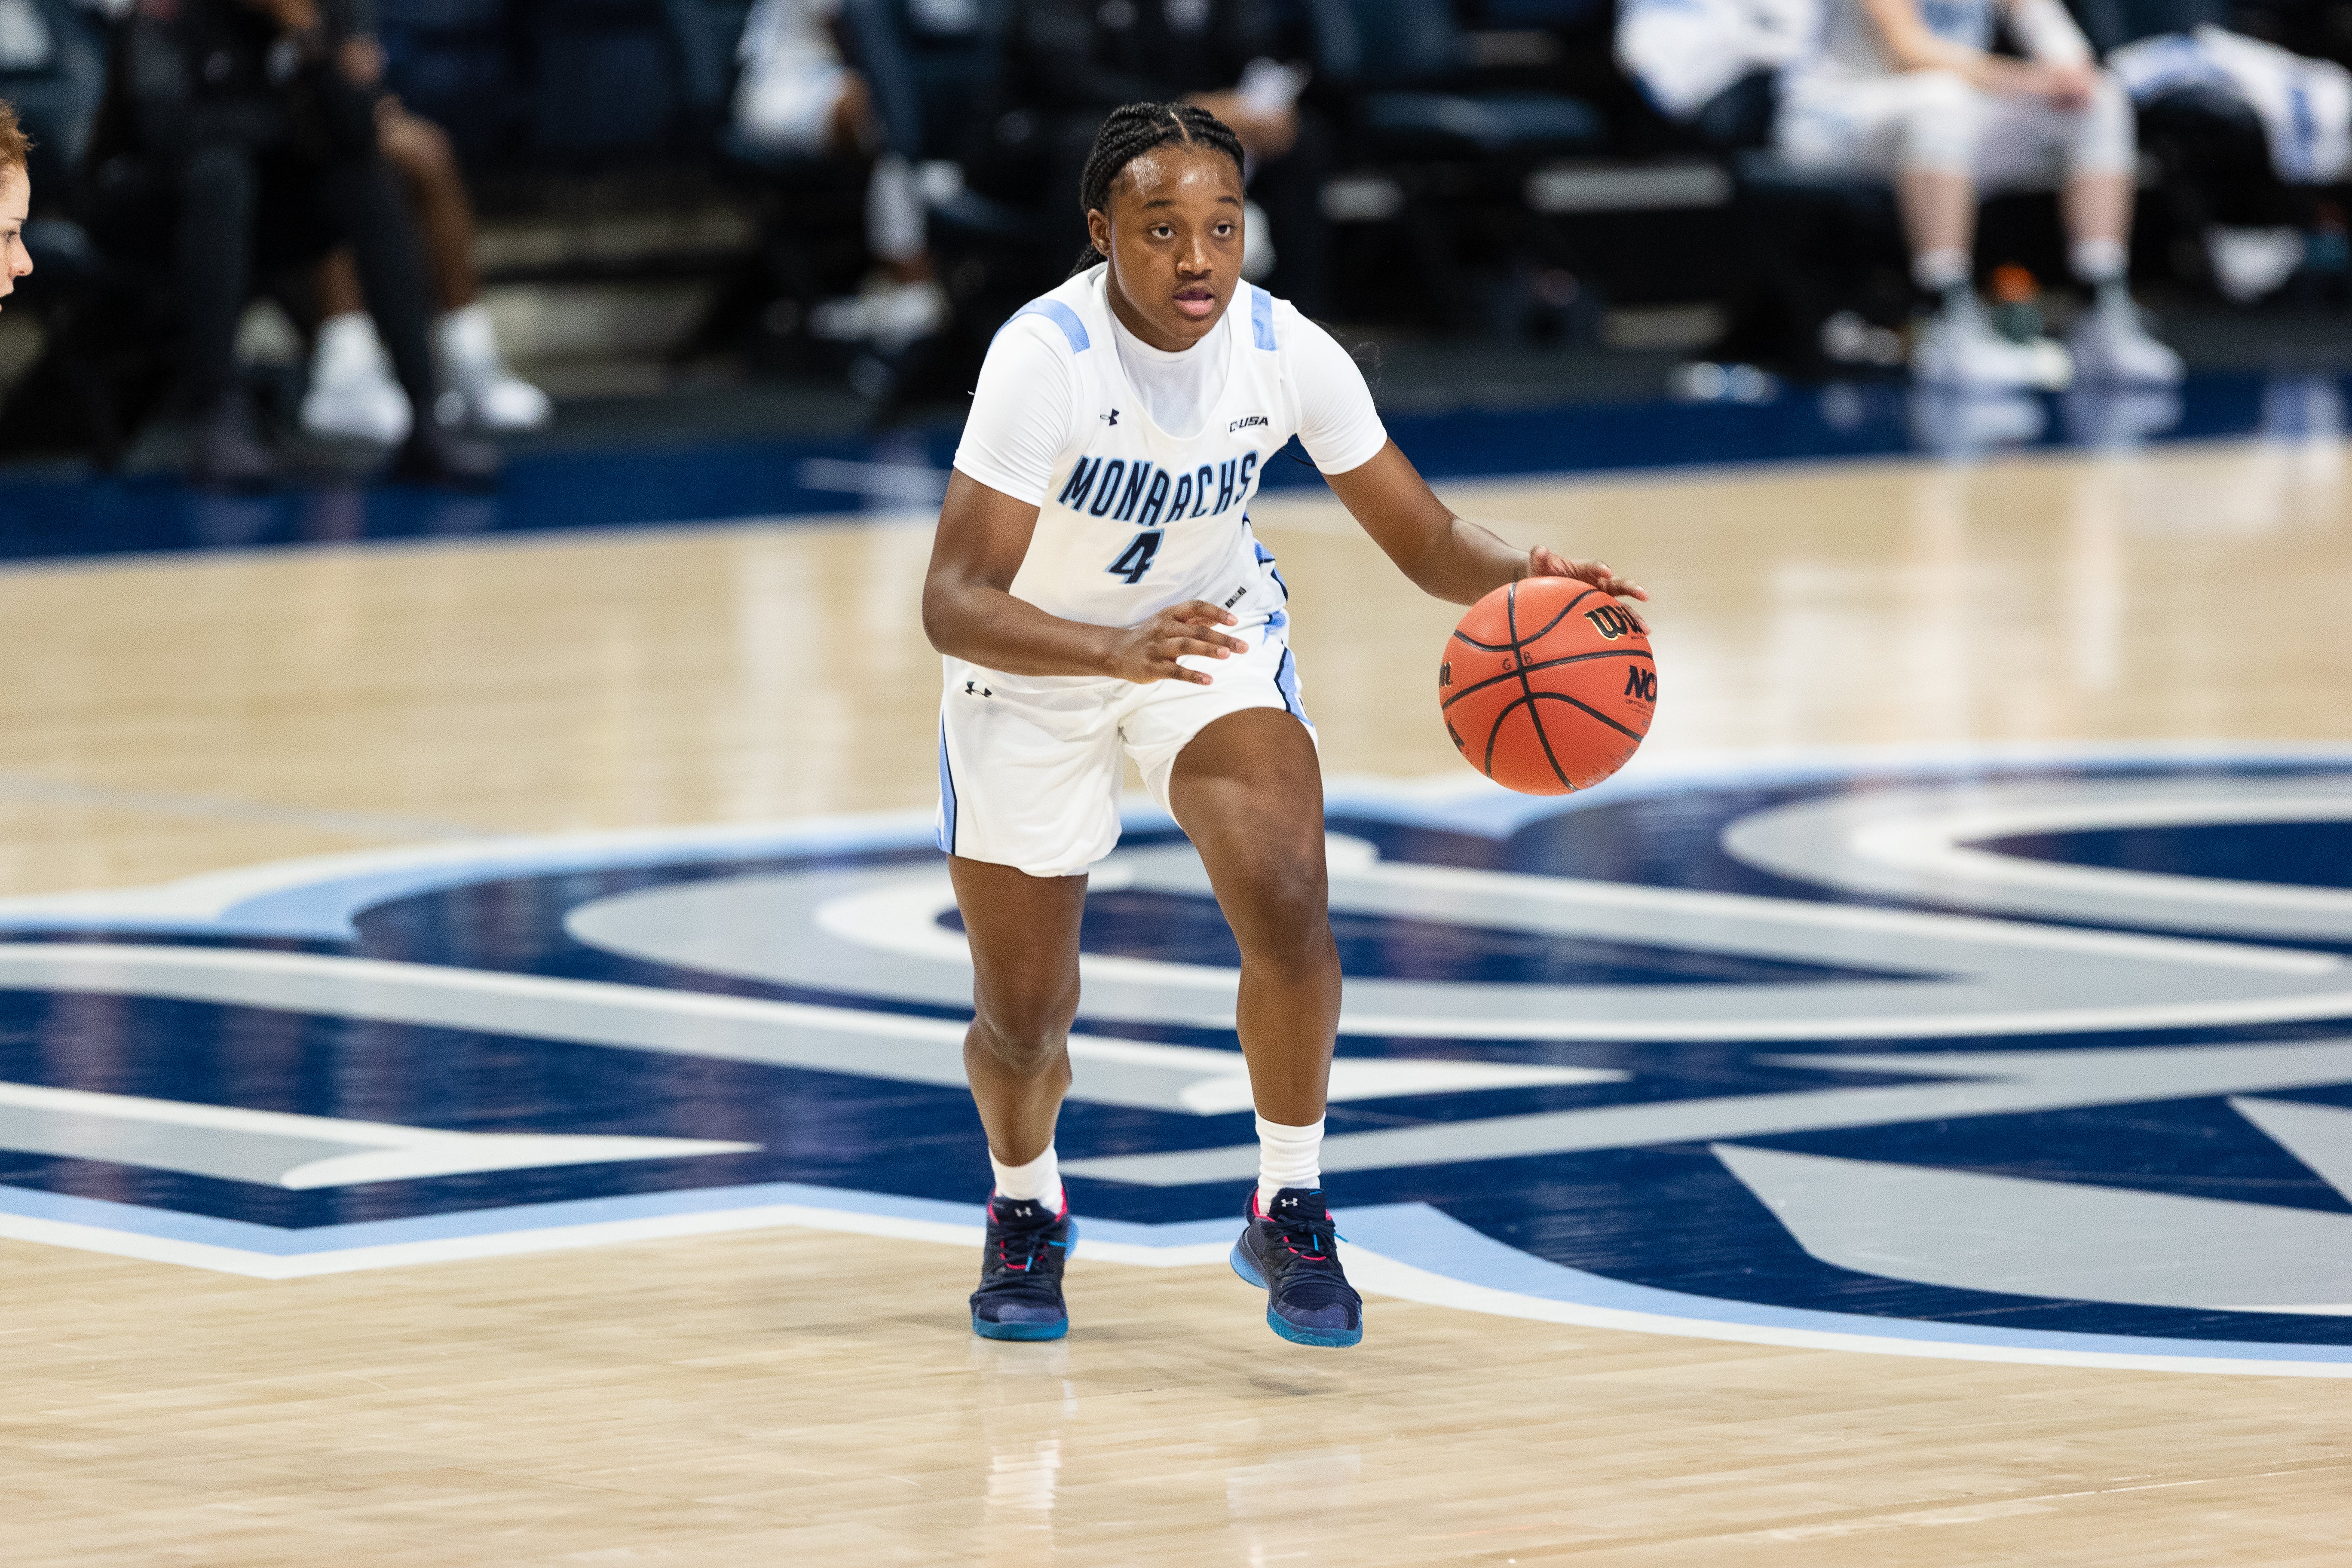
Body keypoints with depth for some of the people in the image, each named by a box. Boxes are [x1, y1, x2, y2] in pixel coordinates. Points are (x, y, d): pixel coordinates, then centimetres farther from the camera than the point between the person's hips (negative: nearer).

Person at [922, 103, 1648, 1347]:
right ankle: (1026, 1210, 39)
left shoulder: (1286, 351, -20)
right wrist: (1115, 652, -55)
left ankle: (1289, 1213, -6)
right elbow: (953, 603, -38)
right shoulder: (1046, 357, -32)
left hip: (1214, 633, 2)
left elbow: (1423, 539, -10)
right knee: (1023, 1021, 5)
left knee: (1285, 900, -25)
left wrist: (1524, 580, -33)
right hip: (1033, 668, -2)